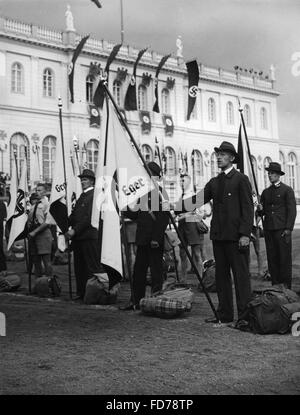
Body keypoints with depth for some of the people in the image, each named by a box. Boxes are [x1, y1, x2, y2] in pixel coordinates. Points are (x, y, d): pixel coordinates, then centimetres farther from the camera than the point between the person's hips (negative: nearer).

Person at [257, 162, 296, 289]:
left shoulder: (287, 190, 3)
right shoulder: (266, 192, 17)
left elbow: (292, 211, -3)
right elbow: (262, 213, 20)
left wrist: (288, 229, -11)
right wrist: (260, 210, -4)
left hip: (282, 229, -5)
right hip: (269, 229, 5)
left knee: (285, 258, -4)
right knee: (272, 258, 3)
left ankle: (286, 287, 1)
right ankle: (275, 286, 9)